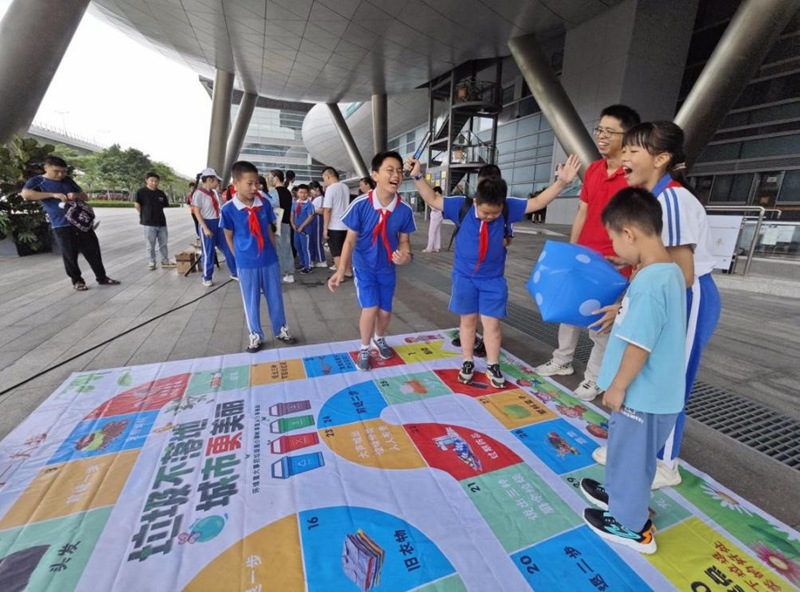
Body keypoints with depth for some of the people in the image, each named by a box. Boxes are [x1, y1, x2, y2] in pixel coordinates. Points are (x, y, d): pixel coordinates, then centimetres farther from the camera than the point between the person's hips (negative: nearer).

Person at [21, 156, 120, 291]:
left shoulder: (68, 180, 15)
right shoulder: (37, 181, 1)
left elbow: (85, 197, 18)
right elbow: (25, 194, -17)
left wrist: (76, 195, -5)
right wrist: (54, 194, -21)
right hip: (61, 226, -4)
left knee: (93, 251, 6)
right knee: (70, 255, 2)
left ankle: (102, 277, 15)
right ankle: (77, 281, 15)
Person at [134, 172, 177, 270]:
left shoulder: (161, 193, 6)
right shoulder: (141, 192, -7)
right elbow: (136, 204, -6)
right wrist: (144, 215, 1)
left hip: (162, 222, 4)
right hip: (149, 223, -4)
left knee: (163, 243, 12)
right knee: (151, 245, 5)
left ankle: (165, 261, 23)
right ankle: (151, 262, 16)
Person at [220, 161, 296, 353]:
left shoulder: (265, 204, -3)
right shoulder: (228, 210, -11)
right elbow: (229, 237, 0)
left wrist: (273, 252, 6)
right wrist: (241, 258, 3)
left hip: (270, 261, 3)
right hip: (246, 265, -2)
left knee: (275, 298, 14)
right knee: (251, 302, 11)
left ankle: (280, 329, 33)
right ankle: (255, 335, 29)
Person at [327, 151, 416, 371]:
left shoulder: (405, 210, -16)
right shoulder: (361, 204, -21)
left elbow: (404, 240, -3)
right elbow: (350, 240, -14)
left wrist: (405, 255, -27)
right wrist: (340, 270, -22)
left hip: (388, 267, 3)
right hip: (364, 266, -2)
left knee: (385, 311, 10)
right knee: (370, 308, -12)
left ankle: (379, 338, 45)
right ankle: (364, 349, 16)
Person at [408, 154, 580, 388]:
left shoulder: (509, 208, -9)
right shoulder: (462, 206, -12)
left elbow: (537, 202, 0)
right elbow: (433, 200, -4)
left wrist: (562, 182, -10)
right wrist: (418, 176, -11)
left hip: (493, 280, 1)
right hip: (464, 277, 0)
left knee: (492, 324, 7)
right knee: (468, 320, 12)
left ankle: (493, 366, 25)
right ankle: (467, 362, 28)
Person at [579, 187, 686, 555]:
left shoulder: (649, 283, -28)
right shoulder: (669, 271, 4)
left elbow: (639, 345, -26)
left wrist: (617, 387, -17)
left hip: (643, 396, -9)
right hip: (654, 390, 9)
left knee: (631, 455, 12)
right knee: (626, 450, 27)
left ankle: (630, 525, 33)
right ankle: (618, 495, 49)